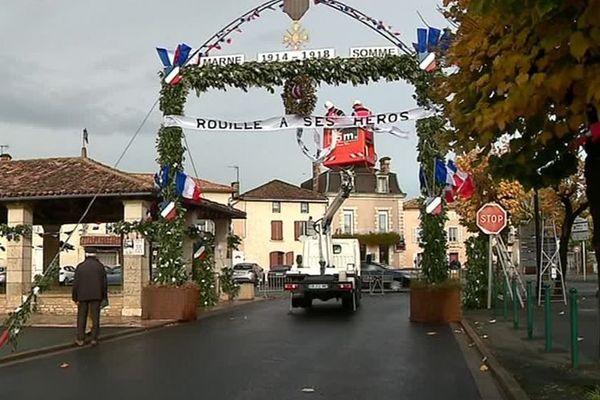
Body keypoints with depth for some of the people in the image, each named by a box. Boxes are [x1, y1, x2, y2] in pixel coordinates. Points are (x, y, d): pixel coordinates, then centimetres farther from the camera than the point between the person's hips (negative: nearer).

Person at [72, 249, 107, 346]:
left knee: (81, 317, 9)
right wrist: (104, 297, 7)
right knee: (95, 317, 3)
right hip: (96, 296, 0)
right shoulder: (100, 266, 2)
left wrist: (75, 298, 3)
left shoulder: (80, 267, 2)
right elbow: (104, 283, 0)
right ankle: (94, 339, 3)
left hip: (83, 296, 1)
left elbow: (75, 284, -1)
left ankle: (80, 339, 10)